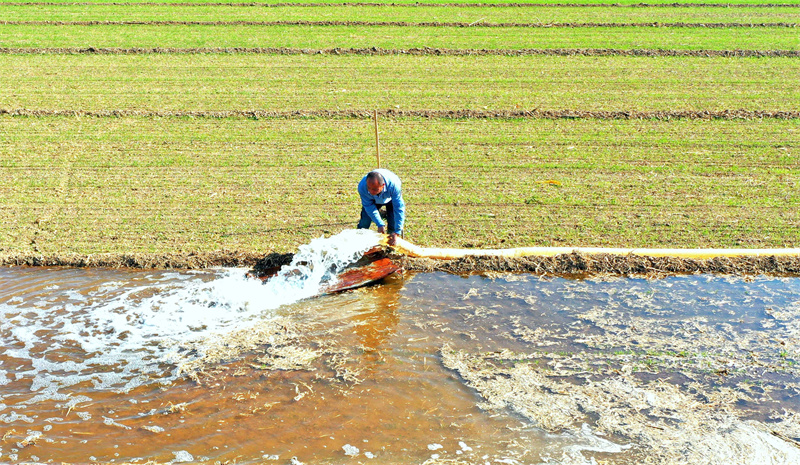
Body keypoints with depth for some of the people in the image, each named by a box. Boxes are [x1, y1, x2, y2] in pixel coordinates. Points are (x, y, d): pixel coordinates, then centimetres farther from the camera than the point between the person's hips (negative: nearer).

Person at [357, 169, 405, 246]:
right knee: (364, 221, -10)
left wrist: (397, 232, -40)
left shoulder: (393, 184, -46)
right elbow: (369, 206, -26)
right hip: (373, 200, 1)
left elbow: (399, 208, -40)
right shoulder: (362, 187, -40)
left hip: (391, 199, -1)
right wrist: (380, 224, -32)